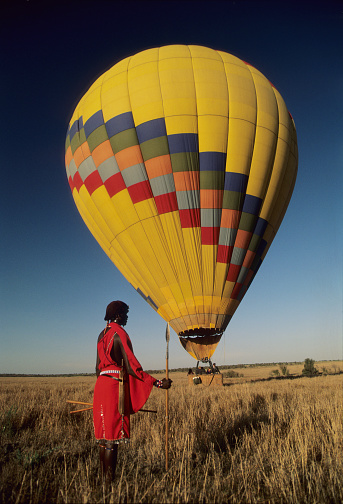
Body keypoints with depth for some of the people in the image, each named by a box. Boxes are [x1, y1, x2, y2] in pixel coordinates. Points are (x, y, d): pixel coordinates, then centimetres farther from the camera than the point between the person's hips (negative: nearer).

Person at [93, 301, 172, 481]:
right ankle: (109, 479, 5)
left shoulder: (102, 334, 15)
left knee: (103, 434, 15)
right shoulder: (119, 333, -12)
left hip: (101, 384, 9)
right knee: (112, 436, -2)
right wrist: (158, 383, -19)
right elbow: (131, 366, -18)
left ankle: (103, 476, 24)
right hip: (115, 385, -9)